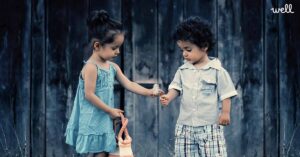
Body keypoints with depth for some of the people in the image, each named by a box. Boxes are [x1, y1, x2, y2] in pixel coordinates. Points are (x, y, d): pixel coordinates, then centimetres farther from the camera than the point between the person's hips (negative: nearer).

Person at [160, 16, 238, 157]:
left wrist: (225, 112, -10)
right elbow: (176, 87, 6)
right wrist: (168, 97, -14)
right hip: (185, 126, 5)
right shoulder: (183, 70, 6)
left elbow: (226, 93, -4)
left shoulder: (217, 71, -6)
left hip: (210, 125, -5)